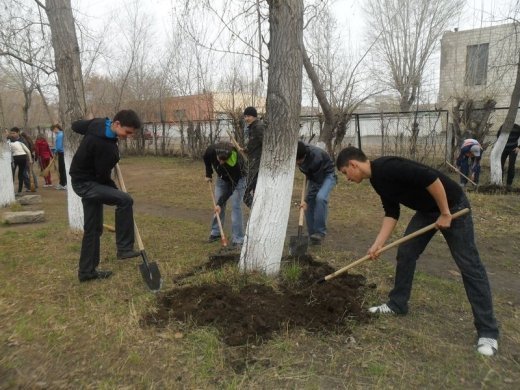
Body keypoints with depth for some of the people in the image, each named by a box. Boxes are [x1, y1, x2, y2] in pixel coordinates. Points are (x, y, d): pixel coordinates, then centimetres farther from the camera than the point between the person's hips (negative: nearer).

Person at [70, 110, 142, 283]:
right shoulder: (106, 147, -30)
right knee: (125, 200, -24)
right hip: (85, 183, -10)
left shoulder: (98, 123, -3)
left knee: (93, 228, 12)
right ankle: (124, 248, -15)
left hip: (87, 180, 10)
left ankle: (87, 271, 21)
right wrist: (115, 192, -4)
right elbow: (103, 176, -21)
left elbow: (75, 125, 15)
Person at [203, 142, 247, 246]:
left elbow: (231, 187, -31)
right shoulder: (211, 150, -31)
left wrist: (220, 203, -30)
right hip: (221, 178, 5)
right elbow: (206, 158, -2)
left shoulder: (236, 163, -41)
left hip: (237, 180, -4)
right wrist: (208, 174, 1)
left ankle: (238, 239, -8)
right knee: (218, 205, 5)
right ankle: (215, 232, 20)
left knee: (236, 207, -13)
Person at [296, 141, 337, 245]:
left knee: (320, 197, -31)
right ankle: (313, 234, 6)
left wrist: (307, 200, -26)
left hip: (327, 175, -6)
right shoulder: (297, 156, -19)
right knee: (309, 205, -4)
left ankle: (320, 231, -21)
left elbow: (317, 182, -29)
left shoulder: (316, 157, -37)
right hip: (313, 175, 7)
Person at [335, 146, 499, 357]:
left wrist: (445, 214, -23)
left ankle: (487, 331, 4)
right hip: (426, 210, 9)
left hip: (452, 205, -9)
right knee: (405, 253, 7)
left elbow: (431, 178, -32)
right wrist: (378, 244, -1)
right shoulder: (377, 179, 3)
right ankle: (397, 304, 22)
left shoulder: (386, 167, -27)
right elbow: (392, 212, 6)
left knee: (469, 265, -4)